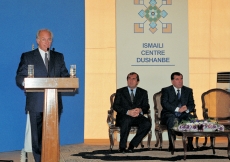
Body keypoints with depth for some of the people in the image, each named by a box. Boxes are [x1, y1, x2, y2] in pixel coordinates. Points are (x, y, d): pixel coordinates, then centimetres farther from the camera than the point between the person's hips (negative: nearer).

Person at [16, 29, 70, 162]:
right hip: (36, 104, -2)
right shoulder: (27, 57, 8)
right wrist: (25, 82, -22)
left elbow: (65, 76, 11)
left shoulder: (59, 57, 16)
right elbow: (19, 77, 1)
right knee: (37, 135, 0)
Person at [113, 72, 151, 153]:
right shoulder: (120, 91, 13)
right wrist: (128, 112, -17)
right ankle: (122, 146, -21)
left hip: (137, 117, 2)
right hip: (123, 117, -2)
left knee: (147, 123, -30)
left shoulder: (143, 92, 18)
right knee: (127, 120, -38)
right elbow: (115, 106, 0)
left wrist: (140, 110, -17)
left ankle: (132, 144, -16)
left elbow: (146, 107, 8)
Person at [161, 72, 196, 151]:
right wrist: (177, 109, -24)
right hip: (169, 114, -3)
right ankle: (171, 144, -31)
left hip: (183, 114, 3)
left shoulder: (188, 90, 15)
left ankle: (190, 143, -19)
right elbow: (164, 103, -11)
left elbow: (192, 104, 7)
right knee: (172, 119, -37)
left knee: (191, 119, -29)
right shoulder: (166, 90, 4)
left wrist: (187, 109, -18)